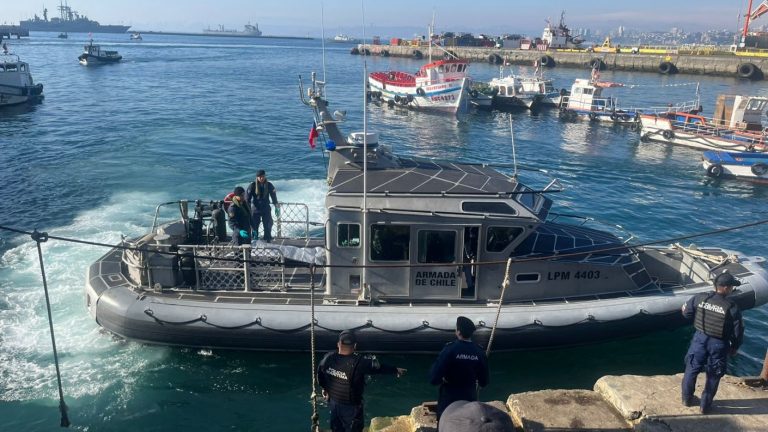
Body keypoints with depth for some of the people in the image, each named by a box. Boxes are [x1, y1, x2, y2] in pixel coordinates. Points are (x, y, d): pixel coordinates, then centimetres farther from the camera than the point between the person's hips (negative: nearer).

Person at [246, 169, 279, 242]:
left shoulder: (269, 185, -2)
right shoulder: (252, 185, -8)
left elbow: (274, 196, 8)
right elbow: (247, 197, -8)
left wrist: (277, 207, 9)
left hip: (266, 209, 1)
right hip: (255, 209, -1)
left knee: (268, 225, 4)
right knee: (254, 225, 3)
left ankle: (268, 240, 16)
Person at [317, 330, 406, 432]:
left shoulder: (329, 358, -13)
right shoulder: (359, 362, -28)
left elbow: (319, 372, 6)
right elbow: (379, 367, -13)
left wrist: (324, 387, 25)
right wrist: (396, 370, 4)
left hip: (333, 402, 5)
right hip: (351, 406, -5)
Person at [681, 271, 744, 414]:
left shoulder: (700, 298, -13)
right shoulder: (732, 308, -19)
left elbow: (686, 313, 1)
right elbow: (738, 332, -10)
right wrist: (734, 347, 7)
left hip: (700, 339, 2)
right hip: (719, 344, -2)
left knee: (691, 370, 20)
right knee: (713, 376, 17)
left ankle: (687, 399, 34)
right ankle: (705, 405, 29)